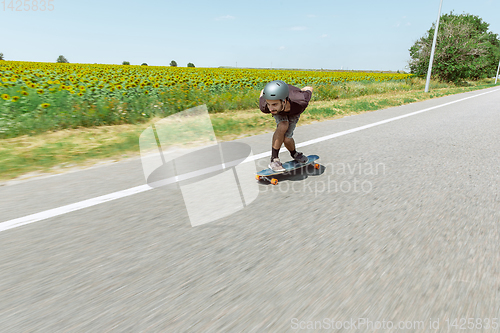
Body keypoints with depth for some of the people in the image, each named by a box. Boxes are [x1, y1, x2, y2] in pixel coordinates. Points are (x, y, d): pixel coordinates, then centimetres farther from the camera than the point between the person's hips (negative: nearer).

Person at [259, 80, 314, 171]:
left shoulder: (301, 102, -46)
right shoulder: (264, 107, -42)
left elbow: (309, 89, -23)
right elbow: (263, 91, -18)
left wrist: (298, 92, -2)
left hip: (294, 109, 0)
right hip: (279, 109, 0)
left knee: (286, 138, -9)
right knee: (282, 126, -30)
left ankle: (294, 154, 25)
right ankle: (274, 159, -15)